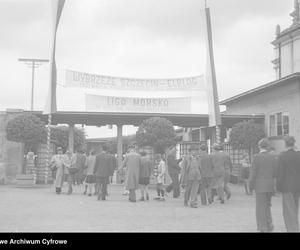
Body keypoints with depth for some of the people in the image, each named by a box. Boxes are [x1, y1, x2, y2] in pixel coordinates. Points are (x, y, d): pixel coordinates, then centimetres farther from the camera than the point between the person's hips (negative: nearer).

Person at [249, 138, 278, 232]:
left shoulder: (256, 157, -11)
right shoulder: (273, 157, 2)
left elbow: (253, 173, -12)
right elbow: (276, 172, 4)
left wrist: (251, 186, -1)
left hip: (260, 186, -5)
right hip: (270, 186, 5)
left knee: (261, 208, 3)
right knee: (267, 206, 19)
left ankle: (263, 228, 4)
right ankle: (269, 226, 12)